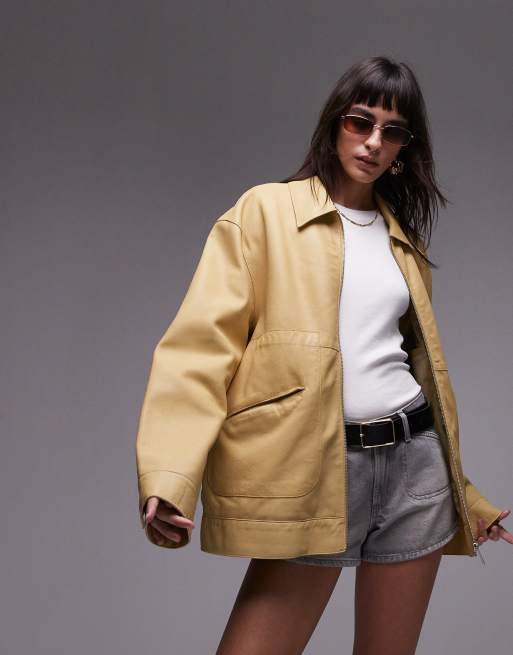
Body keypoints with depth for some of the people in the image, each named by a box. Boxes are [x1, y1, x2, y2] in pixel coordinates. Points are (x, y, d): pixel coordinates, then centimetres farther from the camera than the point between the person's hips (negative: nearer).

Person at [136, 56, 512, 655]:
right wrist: (169, 479, -23)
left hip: (414, 462, 5)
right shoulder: (266, 211, 1)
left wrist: (464, 494, 22)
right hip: (311, 470, -4)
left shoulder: (402, 236, 16)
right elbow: (203, 342, -9)